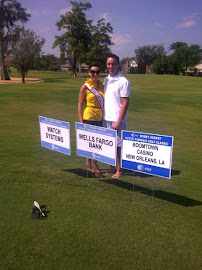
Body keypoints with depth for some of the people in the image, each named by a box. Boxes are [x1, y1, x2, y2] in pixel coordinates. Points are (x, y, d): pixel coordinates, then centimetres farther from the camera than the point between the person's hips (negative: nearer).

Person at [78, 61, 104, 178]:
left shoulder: (102, 85, 8)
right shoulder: (85, 87, -6)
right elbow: (80, 105, -4)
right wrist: (81, 122, -9)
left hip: (100, 119, 5)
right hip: (89, 119, -5)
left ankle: (88, 165, 29)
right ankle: (95, 168, 11)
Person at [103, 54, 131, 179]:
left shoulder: (123, 82, -9)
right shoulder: (106, 80, 12)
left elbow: (125, 104, -12)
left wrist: (118, 122, -16)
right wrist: (103, 116, 9)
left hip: (117, 120, -6)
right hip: (106, 118, 6)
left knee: (118, 145, 1)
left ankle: (120, 170, 15)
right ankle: (112, 168, 26)